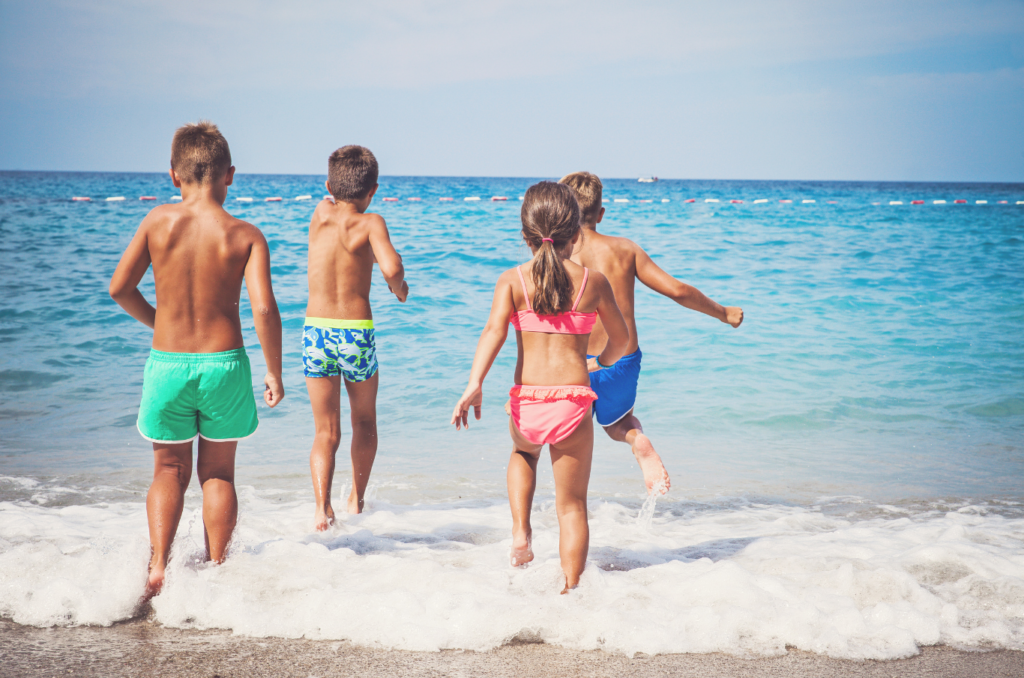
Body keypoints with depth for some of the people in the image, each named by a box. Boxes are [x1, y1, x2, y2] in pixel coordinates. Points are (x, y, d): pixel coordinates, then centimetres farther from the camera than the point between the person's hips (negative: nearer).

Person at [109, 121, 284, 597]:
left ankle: (158, 567, 1)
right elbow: (264, 308, -16)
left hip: (167, 362, 1)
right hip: (224, 363, -1)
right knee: (218, 472, 16)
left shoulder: (158, 221, -4)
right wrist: (274, 373, -5)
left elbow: (119, 288, -2)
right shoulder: (245, 235, -8)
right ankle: (216, 571, 19)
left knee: (170, 470, 16)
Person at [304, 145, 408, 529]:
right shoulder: (370, 223, -8)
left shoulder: (321, 213, 3)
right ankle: (357, 500, 30)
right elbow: (391, 267, -24)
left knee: (326, 432, 7)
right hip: (357, 334, -2)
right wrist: (400, 288, -3)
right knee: (364, 421, 22)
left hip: (316, 330, 2)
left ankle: (322, 507, -11)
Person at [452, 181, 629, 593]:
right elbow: (620, 340, 14)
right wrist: (602, 363, 35)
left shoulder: (512, 280, 1)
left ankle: (521, 531, 18)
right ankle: (570, 590, 10)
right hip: (573, 400, -1)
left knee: (523, 453, 36)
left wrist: (475, 383, -22)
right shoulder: (593, 282, 4)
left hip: (526, 402, 1)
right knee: (572, 506, 10)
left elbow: (495, 330, -15)